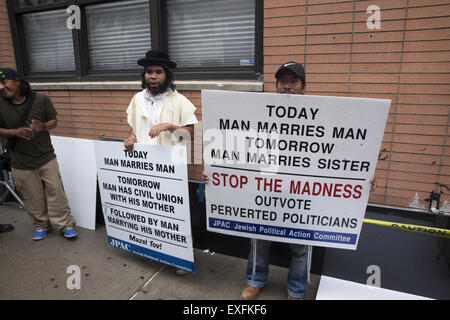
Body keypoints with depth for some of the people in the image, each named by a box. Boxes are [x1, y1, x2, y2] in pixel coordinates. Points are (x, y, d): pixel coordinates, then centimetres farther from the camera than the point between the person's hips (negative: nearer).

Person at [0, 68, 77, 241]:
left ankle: (65, 224, 16)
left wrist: (42, 127, -20)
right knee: (33, 197, 11)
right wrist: (16, 132, -19)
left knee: (55, 192, 3)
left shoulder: (41, 99, -7)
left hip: (46, 157, -1)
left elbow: (54, 121, 2)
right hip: (21, 162, 1)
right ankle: (40, 225, 32)